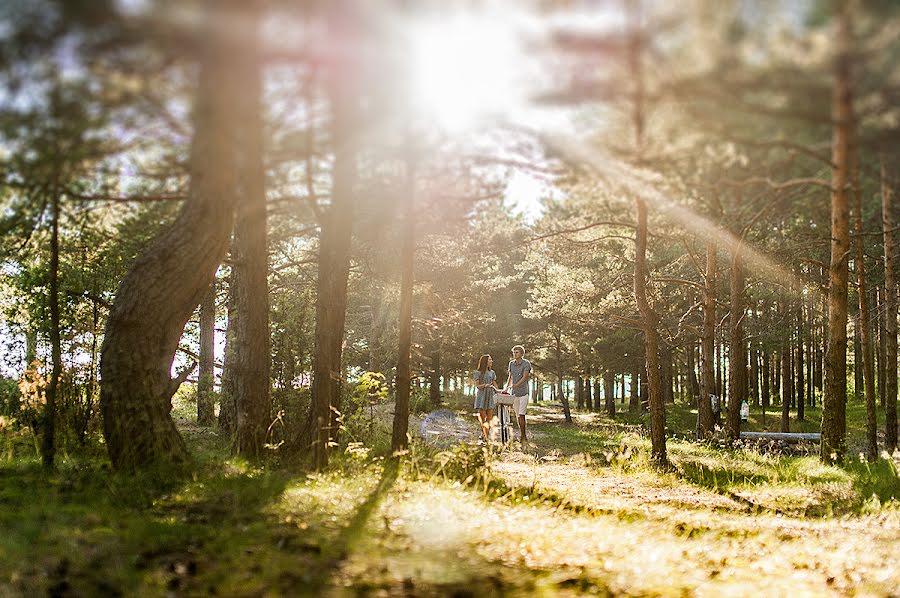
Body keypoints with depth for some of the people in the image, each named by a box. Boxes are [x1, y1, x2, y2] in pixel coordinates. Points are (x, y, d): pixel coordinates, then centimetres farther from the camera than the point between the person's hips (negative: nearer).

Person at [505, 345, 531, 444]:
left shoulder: (526, 363, -7)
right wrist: (507, 387, 6)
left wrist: (515, 385, -27)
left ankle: (523, 437, -8)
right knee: (518, 415, 6)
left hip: (523, 392, -5)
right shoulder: (511, 363, 10)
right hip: (514, 393, 5)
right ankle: (522, 435, 14)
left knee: (521, 415, -12)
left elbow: (525, 377, -16)